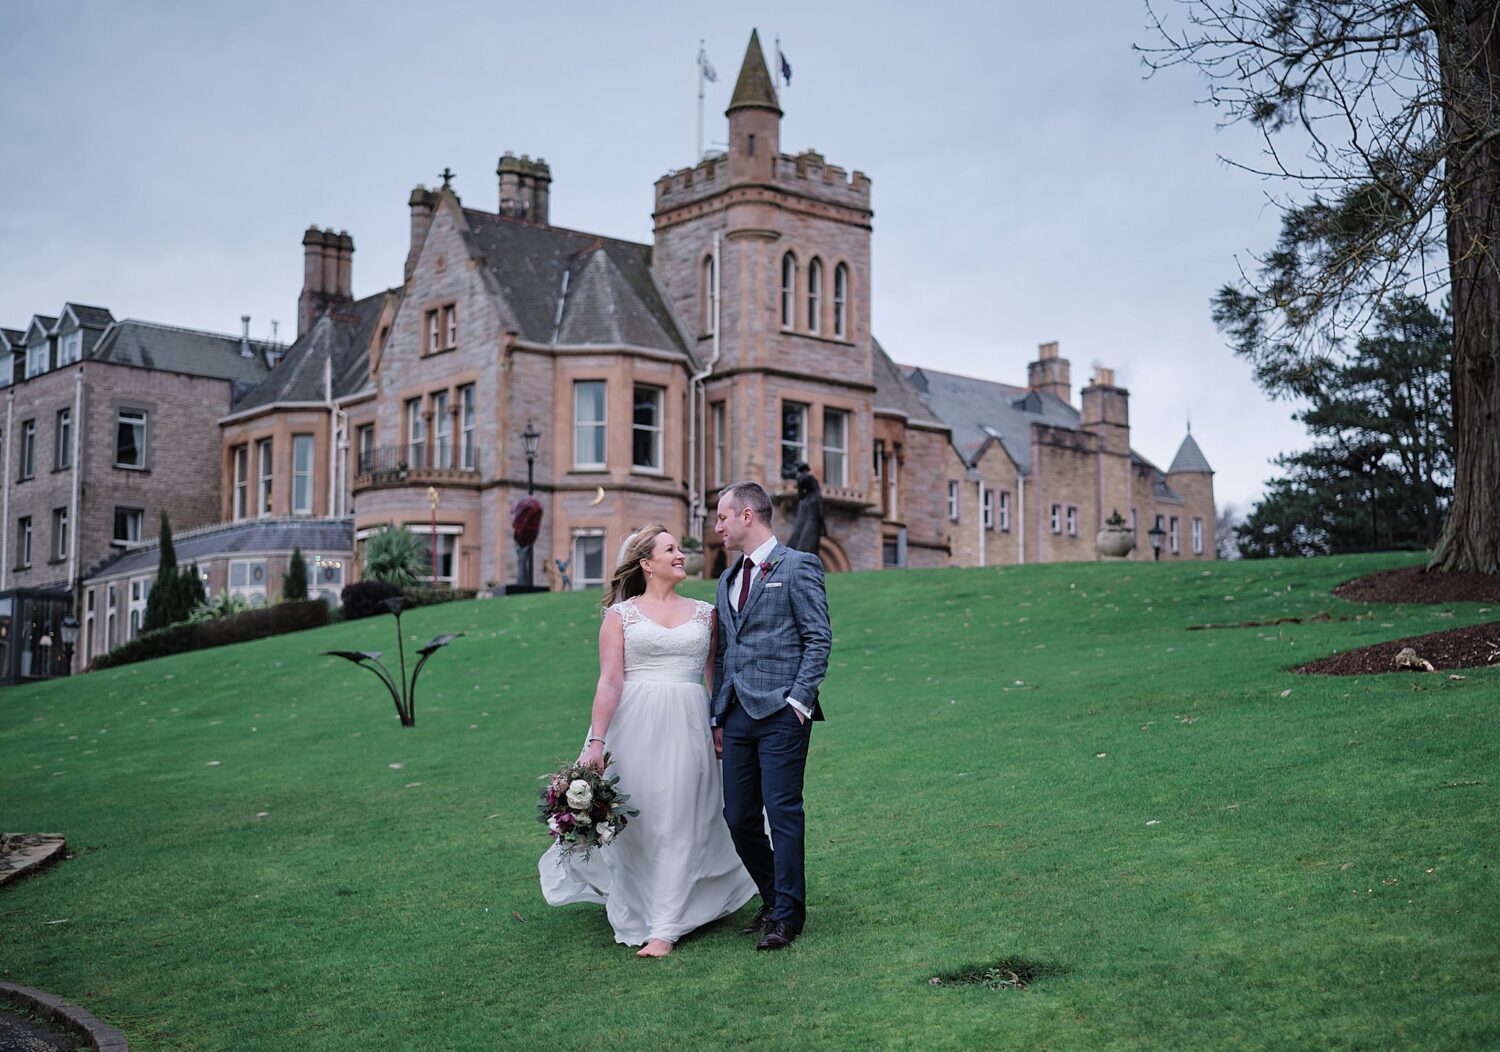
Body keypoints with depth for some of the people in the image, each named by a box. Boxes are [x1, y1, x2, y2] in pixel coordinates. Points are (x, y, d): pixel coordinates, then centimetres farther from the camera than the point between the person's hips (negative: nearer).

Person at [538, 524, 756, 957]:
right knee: (633, 821, 6)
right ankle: (634, 916, 26)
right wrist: (596, 742, -11)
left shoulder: (705, 613, 11)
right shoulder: (621, 614, 3)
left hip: (687, 727, 2)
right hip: (634, 726, -1)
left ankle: (664, 929, 2)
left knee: (677, 824, -2)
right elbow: (609, 681, -4)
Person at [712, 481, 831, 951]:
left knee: (782, 813, -5)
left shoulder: (798, 566, -2)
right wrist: (718, 717, 15)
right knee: (739, 819, 7)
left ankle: (787, 915, 5)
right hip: (737, 714, 7)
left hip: (781, 713, -7)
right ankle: (773, 900, 24)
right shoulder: (728, 579, 20)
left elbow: (819, 639, -6)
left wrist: (798, 700, -13)